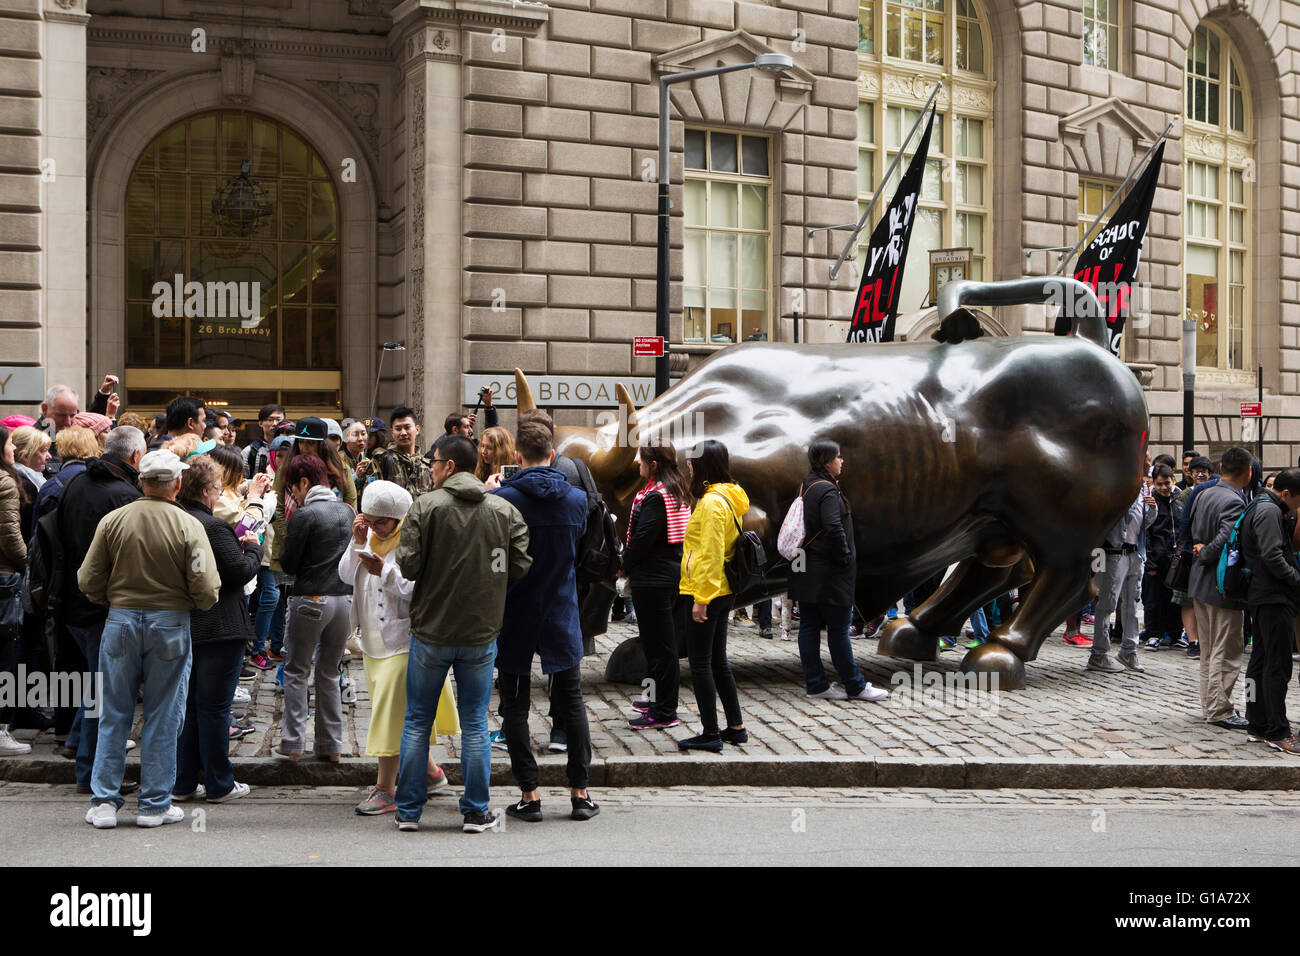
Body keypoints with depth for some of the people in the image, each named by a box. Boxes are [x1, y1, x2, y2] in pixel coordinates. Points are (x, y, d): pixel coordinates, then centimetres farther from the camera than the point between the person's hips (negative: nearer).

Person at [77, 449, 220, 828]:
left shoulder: (113, 520, -3)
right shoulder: (188, 526, -10)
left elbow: (88, 581, 0)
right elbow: (206, 590, -14)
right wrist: (200, 602, 9)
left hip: (121, 621, 2)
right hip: (170, 625, -2)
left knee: (113, 716, 10)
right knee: (162, 718, 7)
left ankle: (104, 801, 10)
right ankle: (155, 804, 11)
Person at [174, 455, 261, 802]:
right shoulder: (214, 527, -19)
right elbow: (241, 571, -17)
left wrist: (239, 545, 13)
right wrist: (253, 546, 2)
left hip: (180, 627, 8)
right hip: (218, 628, -8)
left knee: (186, 705, 14)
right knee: (214, 707, 0)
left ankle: (183, 782, 19)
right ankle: (219, 784, 9)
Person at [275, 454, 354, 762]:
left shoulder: (305, 515, -12)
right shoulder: (347, 511, 8)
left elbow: (288, 563, -8)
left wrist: (285, 548, 10)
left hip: (311, 600, -6)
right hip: (345, 598, 6)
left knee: (296, 671, 7)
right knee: (329, 673, 14)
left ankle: (293, 742, 5)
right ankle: (331, 745, 14)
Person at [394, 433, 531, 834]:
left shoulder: (425, 507, -10)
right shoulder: (506, 511, -1)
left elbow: (408, 565, -13)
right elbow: (520, 568, -1)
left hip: (431, 632, -2)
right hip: (481, 633, 2)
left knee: (417, 722, 11)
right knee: (475, 723, 10)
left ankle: (408, 811, 16)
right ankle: (476, 812, 12)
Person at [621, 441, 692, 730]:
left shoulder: (655, 497, -18)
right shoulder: (679, 492, 11)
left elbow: (643, 537, -21)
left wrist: (627, 565, -3)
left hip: (652, 579, -10)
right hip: (674, 574, 10)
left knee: (658, 643, -5)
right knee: (664, 642, 18)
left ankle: (663, 712, -1)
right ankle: (660, 699, 30)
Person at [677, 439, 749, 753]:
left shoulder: (712, 502, -18)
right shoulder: (731, 498, 12)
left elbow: (710, 555, -21)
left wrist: (701, 598, -20)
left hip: (707, 592, -10)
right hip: (723, 592, 10)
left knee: (700, 663, -2)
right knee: (717, 661, 16)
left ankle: (711, 733, 2)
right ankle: (736, 727, 21)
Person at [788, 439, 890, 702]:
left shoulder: (806, 486, 12)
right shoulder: (827, 490, -17)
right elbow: (834, 529, -26)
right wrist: (845, 558, -15)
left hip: (806, 570, 9)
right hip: (828, 572, -9)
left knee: (809, 626, 8)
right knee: (838, 629, -2)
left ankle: (815, 684, 12)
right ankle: (855, 686, 6)